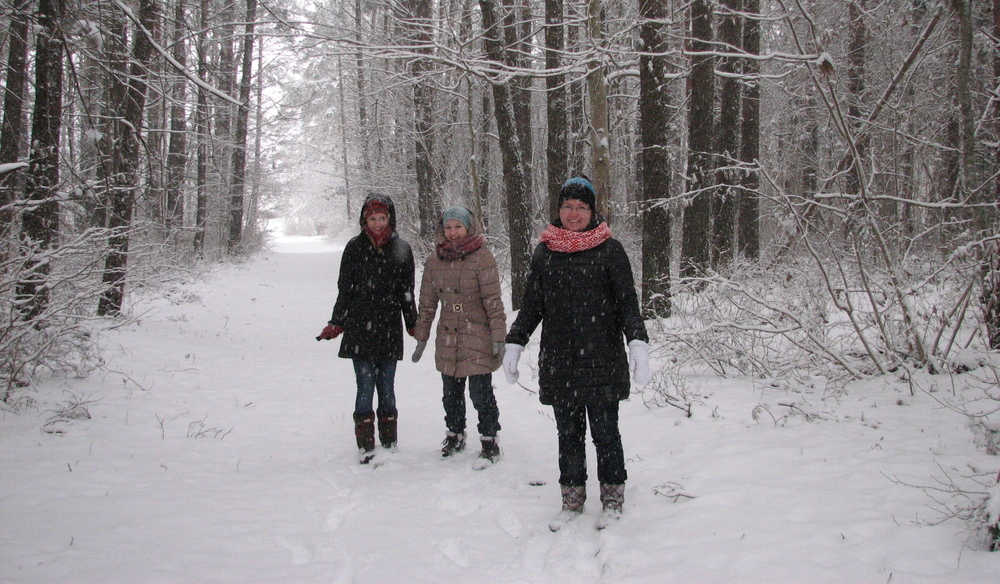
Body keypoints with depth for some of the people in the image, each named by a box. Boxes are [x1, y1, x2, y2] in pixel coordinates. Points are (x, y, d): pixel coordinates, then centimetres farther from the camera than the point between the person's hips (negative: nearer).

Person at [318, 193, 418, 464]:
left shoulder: (400, 249, 5)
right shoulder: (355, 248, 3)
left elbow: (406, 291, 11)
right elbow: (345, 289, 6)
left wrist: (414, 325, 8)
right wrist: (336, 324, 2)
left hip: (390, 330, 1)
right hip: (359, 329, -1)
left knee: (387, 388, 6)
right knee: (365, 386, -4)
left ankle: (389, 443, 15)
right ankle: (365, 445, 2)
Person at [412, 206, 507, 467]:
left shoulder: (482, 258, -9)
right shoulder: (434, 260, 6)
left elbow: (493, 301, -10)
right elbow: (427, 303, 12)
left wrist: (498, 338, -12)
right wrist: (421, 339, 13)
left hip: (477, 340, -5)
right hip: (447, 340, 5)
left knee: (480, 393, -4)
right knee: (451, 392, 15)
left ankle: (489, 441, 11)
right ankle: (455, 434, 34)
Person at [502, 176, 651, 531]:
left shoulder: (609, 250, 0)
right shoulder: (545, 252, 9)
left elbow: (628, 303, -2)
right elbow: (531, 305, 15)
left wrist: (638, 343, -15)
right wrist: (514, 344, 9)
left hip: (603, 361, -3)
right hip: (559, 363, 3)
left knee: (605, 432, 3)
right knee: (568, 434, 9)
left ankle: (612, 498, 18)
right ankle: (572, 499, 20)